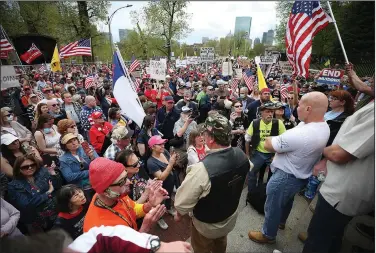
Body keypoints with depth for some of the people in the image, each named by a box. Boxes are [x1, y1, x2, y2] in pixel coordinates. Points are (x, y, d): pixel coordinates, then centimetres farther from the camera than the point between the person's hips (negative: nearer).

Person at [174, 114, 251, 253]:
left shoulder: (202, 169, -42)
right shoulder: (241, 155, -20)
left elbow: (184, 201, -29)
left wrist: (179, 214, -7)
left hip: (207, 225, -5)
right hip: (231, 216, 5)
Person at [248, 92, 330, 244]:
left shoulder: (298, 134, -38)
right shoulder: (324, 127, -7)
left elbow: (267, 145, -25)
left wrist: (270, 139, -5)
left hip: (285, 177, -9)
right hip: (301, 175, 9)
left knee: (273, 206, 14)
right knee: (287, 200, 33)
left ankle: (268, 235, 38)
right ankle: (281, 222, 59)